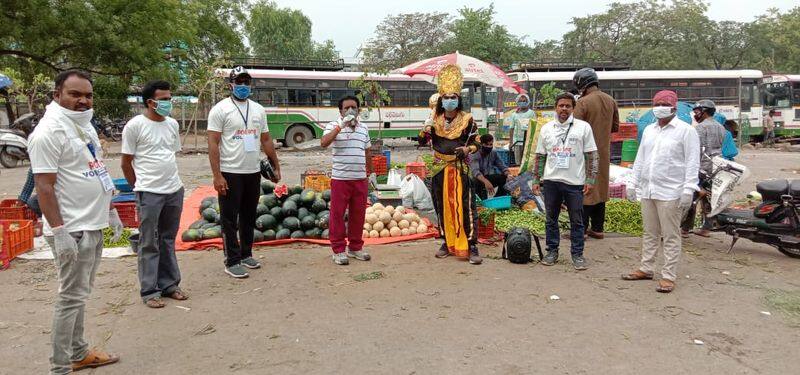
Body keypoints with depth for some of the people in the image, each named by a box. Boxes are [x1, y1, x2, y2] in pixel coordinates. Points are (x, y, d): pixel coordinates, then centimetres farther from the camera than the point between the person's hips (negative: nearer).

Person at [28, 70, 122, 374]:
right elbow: (44, 187, -20)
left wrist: (110, 211, 21)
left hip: (94, 225, 9)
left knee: (80, 294, 18)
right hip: (72, 230, -9)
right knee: (72, 297, -2)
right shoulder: (49, 130, -16)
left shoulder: (84, 125, 13)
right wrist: (59, 232, -23)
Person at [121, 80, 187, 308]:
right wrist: (139, 187, 4)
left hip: (175, 190, 5)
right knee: (149, 244, 2)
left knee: (168, 240, 14)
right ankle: (149, 291, 11)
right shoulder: (135, 126, -8)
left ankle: (169, 284, 24)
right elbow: (126, 162, -2)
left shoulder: (172, 124, 9)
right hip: (149, 194, -5)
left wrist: (170, 179, 16)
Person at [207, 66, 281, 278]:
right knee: (229, 219, 1)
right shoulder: (220, 109, -6)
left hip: (253, 172, 6)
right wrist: (217, 175, -18)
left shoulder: (258, 109, 11)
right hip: (230, 173, -6)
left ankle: (246, 254, 28)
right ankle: (232, 262, 8)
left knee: (249, 217, 15)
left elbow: (266, 140, 16)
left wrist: (276, 167, 13)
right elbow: (213, 144, -11)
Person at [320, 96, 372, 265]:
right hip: (340, 179, -4)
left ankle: (355, 247, 23)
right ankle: (339, 250, 10)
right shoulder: (334, 126, -1)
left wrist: (371, 172, 22)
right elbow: (323, 143, -20)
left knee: (358, 214, 10)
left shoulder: (364, 128, 14)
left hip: (360, 179, 4)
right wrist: (341, 125, -22)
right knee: (338, 214, 0)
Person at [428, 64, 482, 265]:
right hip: (440, 169, 3)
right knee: (442, 206, 8)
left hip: (460, 169, -3)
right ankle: (447, 243, 20)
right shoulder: (435, 120, 8)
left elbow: (476, 142, 1)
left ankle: (471, 246, -3)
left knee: (465, 206, -7)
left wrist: (467, 150, -20)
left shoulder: (467, 119, -1)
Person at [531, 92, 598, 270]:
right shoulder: (547, 128, 8)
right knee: (551, 219, 11)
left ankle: (577, 254, 15)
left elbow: (591, 155, 0)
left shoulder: (583, 127, 0)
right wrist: (536, 179, 7)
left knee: (576, 220, 4)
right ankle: (552, 251, 23)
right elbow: (539, 156, 11)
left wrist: (590, 179, -7)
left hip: (575, 182, -2)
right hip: (551, 181, 3)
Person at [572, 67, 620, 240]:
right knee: (600, 188, 14)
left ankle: (581, 229, 3)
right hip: (604, 151, 7)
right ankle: (597, 228, 21)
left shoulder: (583, 102, -16)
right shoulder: (610, 100, 6)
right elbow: (615, 126, 13)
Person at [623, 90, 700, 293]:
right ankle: (646, 269, 24)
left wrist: (688, 189, -16)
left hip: (670, 192, -6)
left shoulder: (685, 130, -5)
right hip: (647, 190, 7)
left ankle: (668, 276, 4)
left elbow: (692, 162, -9)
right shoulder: (649, 130, 16)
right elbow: (640, 159, 19)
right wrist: (633, 183, 16)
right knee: (649, 233, 15)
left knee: (670, 236, -2)